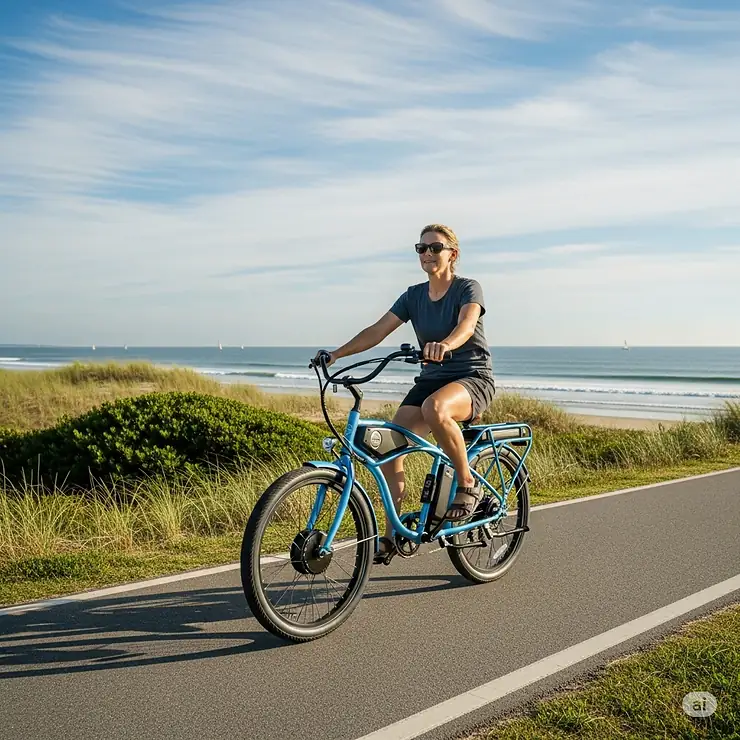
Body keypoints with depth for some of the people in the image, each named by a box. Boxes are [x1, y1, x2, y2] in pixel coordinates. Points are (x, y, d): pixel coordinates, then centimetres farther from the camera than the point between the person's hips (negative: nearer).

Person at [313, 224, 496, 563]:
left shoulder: (468, 288, -6)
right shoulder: (414, 295, 9)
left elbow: (466, 324, -27)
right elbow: (378, 330, 1)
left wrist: (445, 344, -50)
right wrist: (337, 353, -13)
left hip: (473, 378, -5)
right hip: (430, 379, 5)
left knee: (434, 408, -40)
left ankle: (467, 484, -17)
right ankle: (391, 534, -3)